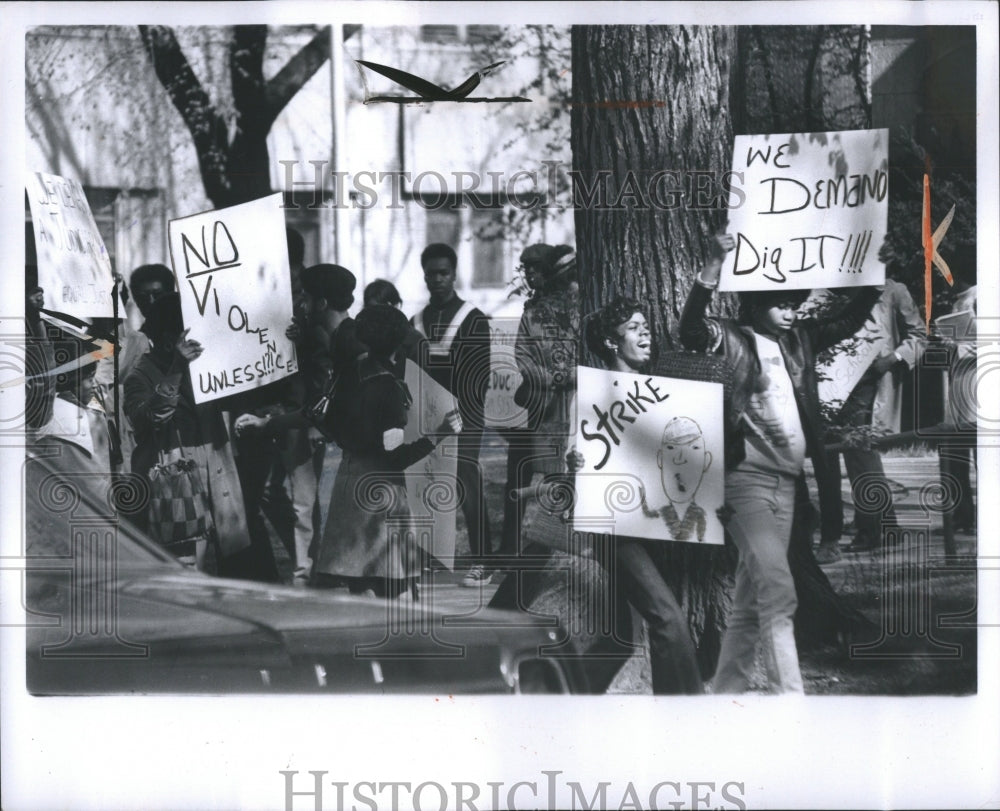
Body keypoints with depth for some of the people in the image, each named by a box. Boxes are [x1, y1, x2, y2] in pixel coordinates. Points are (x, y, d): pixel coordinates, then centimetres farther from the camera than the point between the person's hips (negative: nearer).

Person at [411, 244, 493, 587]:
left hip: (462, 421, -5)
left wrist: (459, 415, -12)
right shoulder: (416, 322, 14)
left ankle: (480, 563, -5)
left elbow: (477, 378, -5)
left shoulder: (473, 320, -1)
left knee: (468, 490, -8)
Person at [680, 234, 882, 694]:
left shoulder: (799, 340, 13)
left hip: (786, 481, 7)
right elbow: (691, 331, -24)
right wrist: (714, 266, -34)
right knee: (778, 593, -16)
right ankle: (789, 697, -19)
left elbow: (849, 321, 23)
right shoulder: (735, 339, -5)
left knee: (751, 602, 12)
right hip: (748, 478, -7)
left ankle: (726, 693, 21)